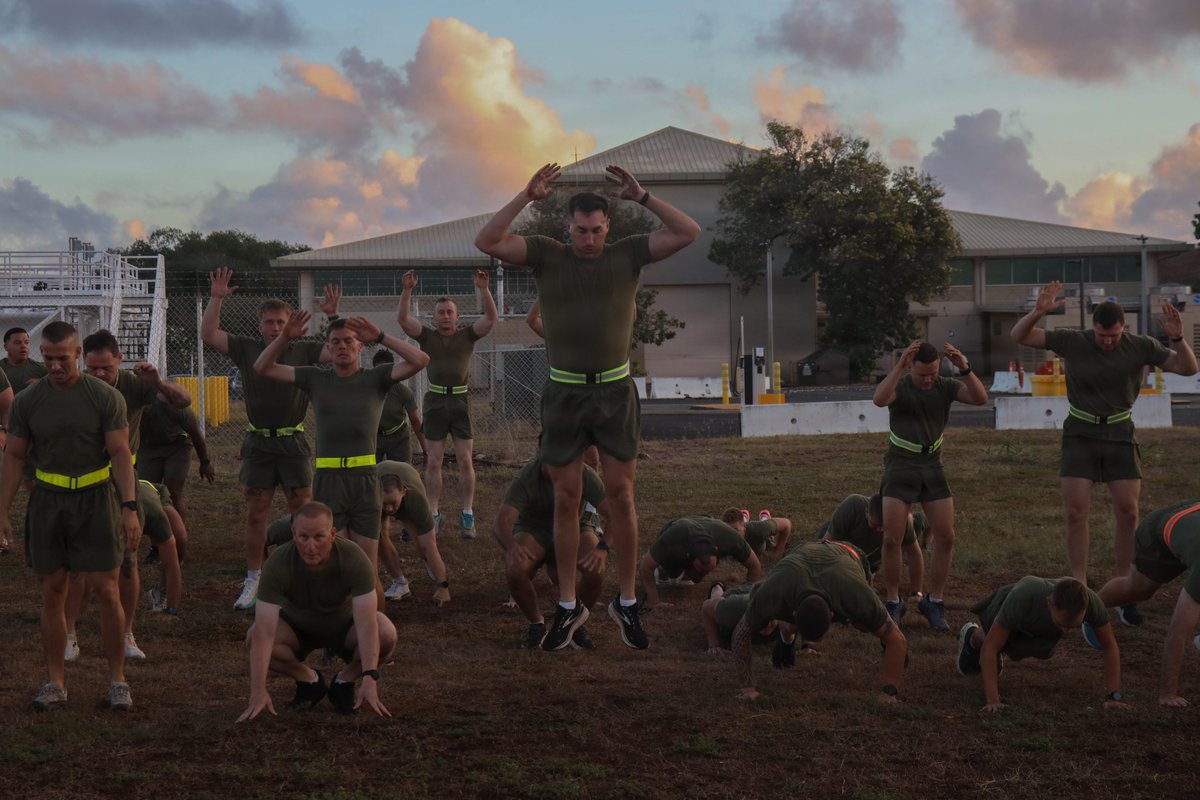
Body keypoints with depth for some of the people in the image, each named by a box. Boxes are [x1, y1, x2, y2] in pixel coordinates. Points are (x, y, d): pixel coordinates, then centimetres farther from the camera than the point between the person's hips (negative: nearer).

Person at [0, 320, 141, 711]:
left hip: (95, 501, -2)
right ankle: (56, 683, 12)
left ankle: (117, 679, 5)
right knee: (53, 594, 5)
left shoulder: (106, 397, -4)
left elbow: (120, 453, -6)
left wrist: (130, 507, -15)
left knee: (106, 591, -5)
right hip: (47, 500, 2)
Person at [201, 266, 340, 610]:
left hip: (294, 443, -1)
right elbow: (208, 336, -2)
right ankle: (253, 581, 14)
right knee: (255, 515, 5)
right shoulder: (247, 349, 5)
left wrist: (333, 316, -16)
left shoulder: (304, 351, 3)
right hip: (258, 443, 1)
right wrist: (216, 299, -11)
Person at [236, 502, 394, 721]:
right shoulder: (278, 564, -31)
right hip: (298, 627, 1)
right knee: (254, 636, -30)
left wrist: (369, 680, -48)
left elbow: (366, 624, -37)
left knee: (386, 634, -32)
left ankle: (344, 682, -2)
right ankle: (309, 681, -2)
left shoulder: (354, 559, -32)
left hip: (345, 626, -1)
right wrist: (258, 691, -43)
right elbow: (264, 631, -36)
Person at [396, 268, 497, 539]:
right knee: (433, 463, 1)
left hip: (461, 400, 0)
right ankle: (434, 515, 7)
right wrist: (407, 290, -19)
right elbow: (403, 319, -7)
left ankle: (468, 516, 4)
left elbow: (491, 317, -7)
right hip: (435, 401, 1)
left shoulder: (467, 335, 5)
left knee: (465, 461, -1)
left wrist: (484, 289, -20)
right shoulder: (427, 336, 6)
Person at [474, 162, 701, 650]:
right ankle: (568, 605, 13)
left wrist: (641, 197, -10)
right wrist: (527, 196, -15)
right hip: (565, 391, 0)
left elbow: (688, 233, -4)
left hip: (615, 391, 0)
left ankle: (627, 603, 11)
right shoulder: (546, 255, 2)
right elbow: (487, 243, -9)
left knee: (621, 495, 1)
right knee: (566, 500, 4)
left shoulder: (628, 254, 3)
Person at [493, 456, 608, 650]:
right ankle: (536, 624, -5)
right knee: (514, 570, -34)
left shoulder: (585, 475, -25)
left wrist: (603, 548, -46)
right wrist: (511, 545, -59)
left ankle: (577, 625, -4)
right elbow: (502, 522, -36)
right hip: (534, 530, 0)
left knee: (596, 569, -33)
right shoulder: (525, 479, -27)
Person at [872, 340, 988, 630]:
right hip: (900, 468, -3)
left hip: (932, 469, 3)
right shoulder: (899, 386, -9)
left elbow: (980, 398, -17)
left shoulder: (946, 386, -1)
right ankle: (893, 603, 6)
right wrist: (899, 365, -43)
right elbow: (879, 399, -32)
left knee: (945, 537, -4)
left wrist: (964, 369, -33)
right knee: (892, 539, -9)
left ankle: (934, 602, 10)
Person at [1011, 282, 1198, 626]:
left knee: (1128, 512, -1)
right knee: (1075, 512, -6)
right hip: (1080, 436, -1)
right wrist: (1038, 312, -32)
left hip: (1120, 436, 1)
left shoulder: (1140, 347, -7)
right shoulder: (1073, 342, -10)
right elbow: (1019, 336, -11)